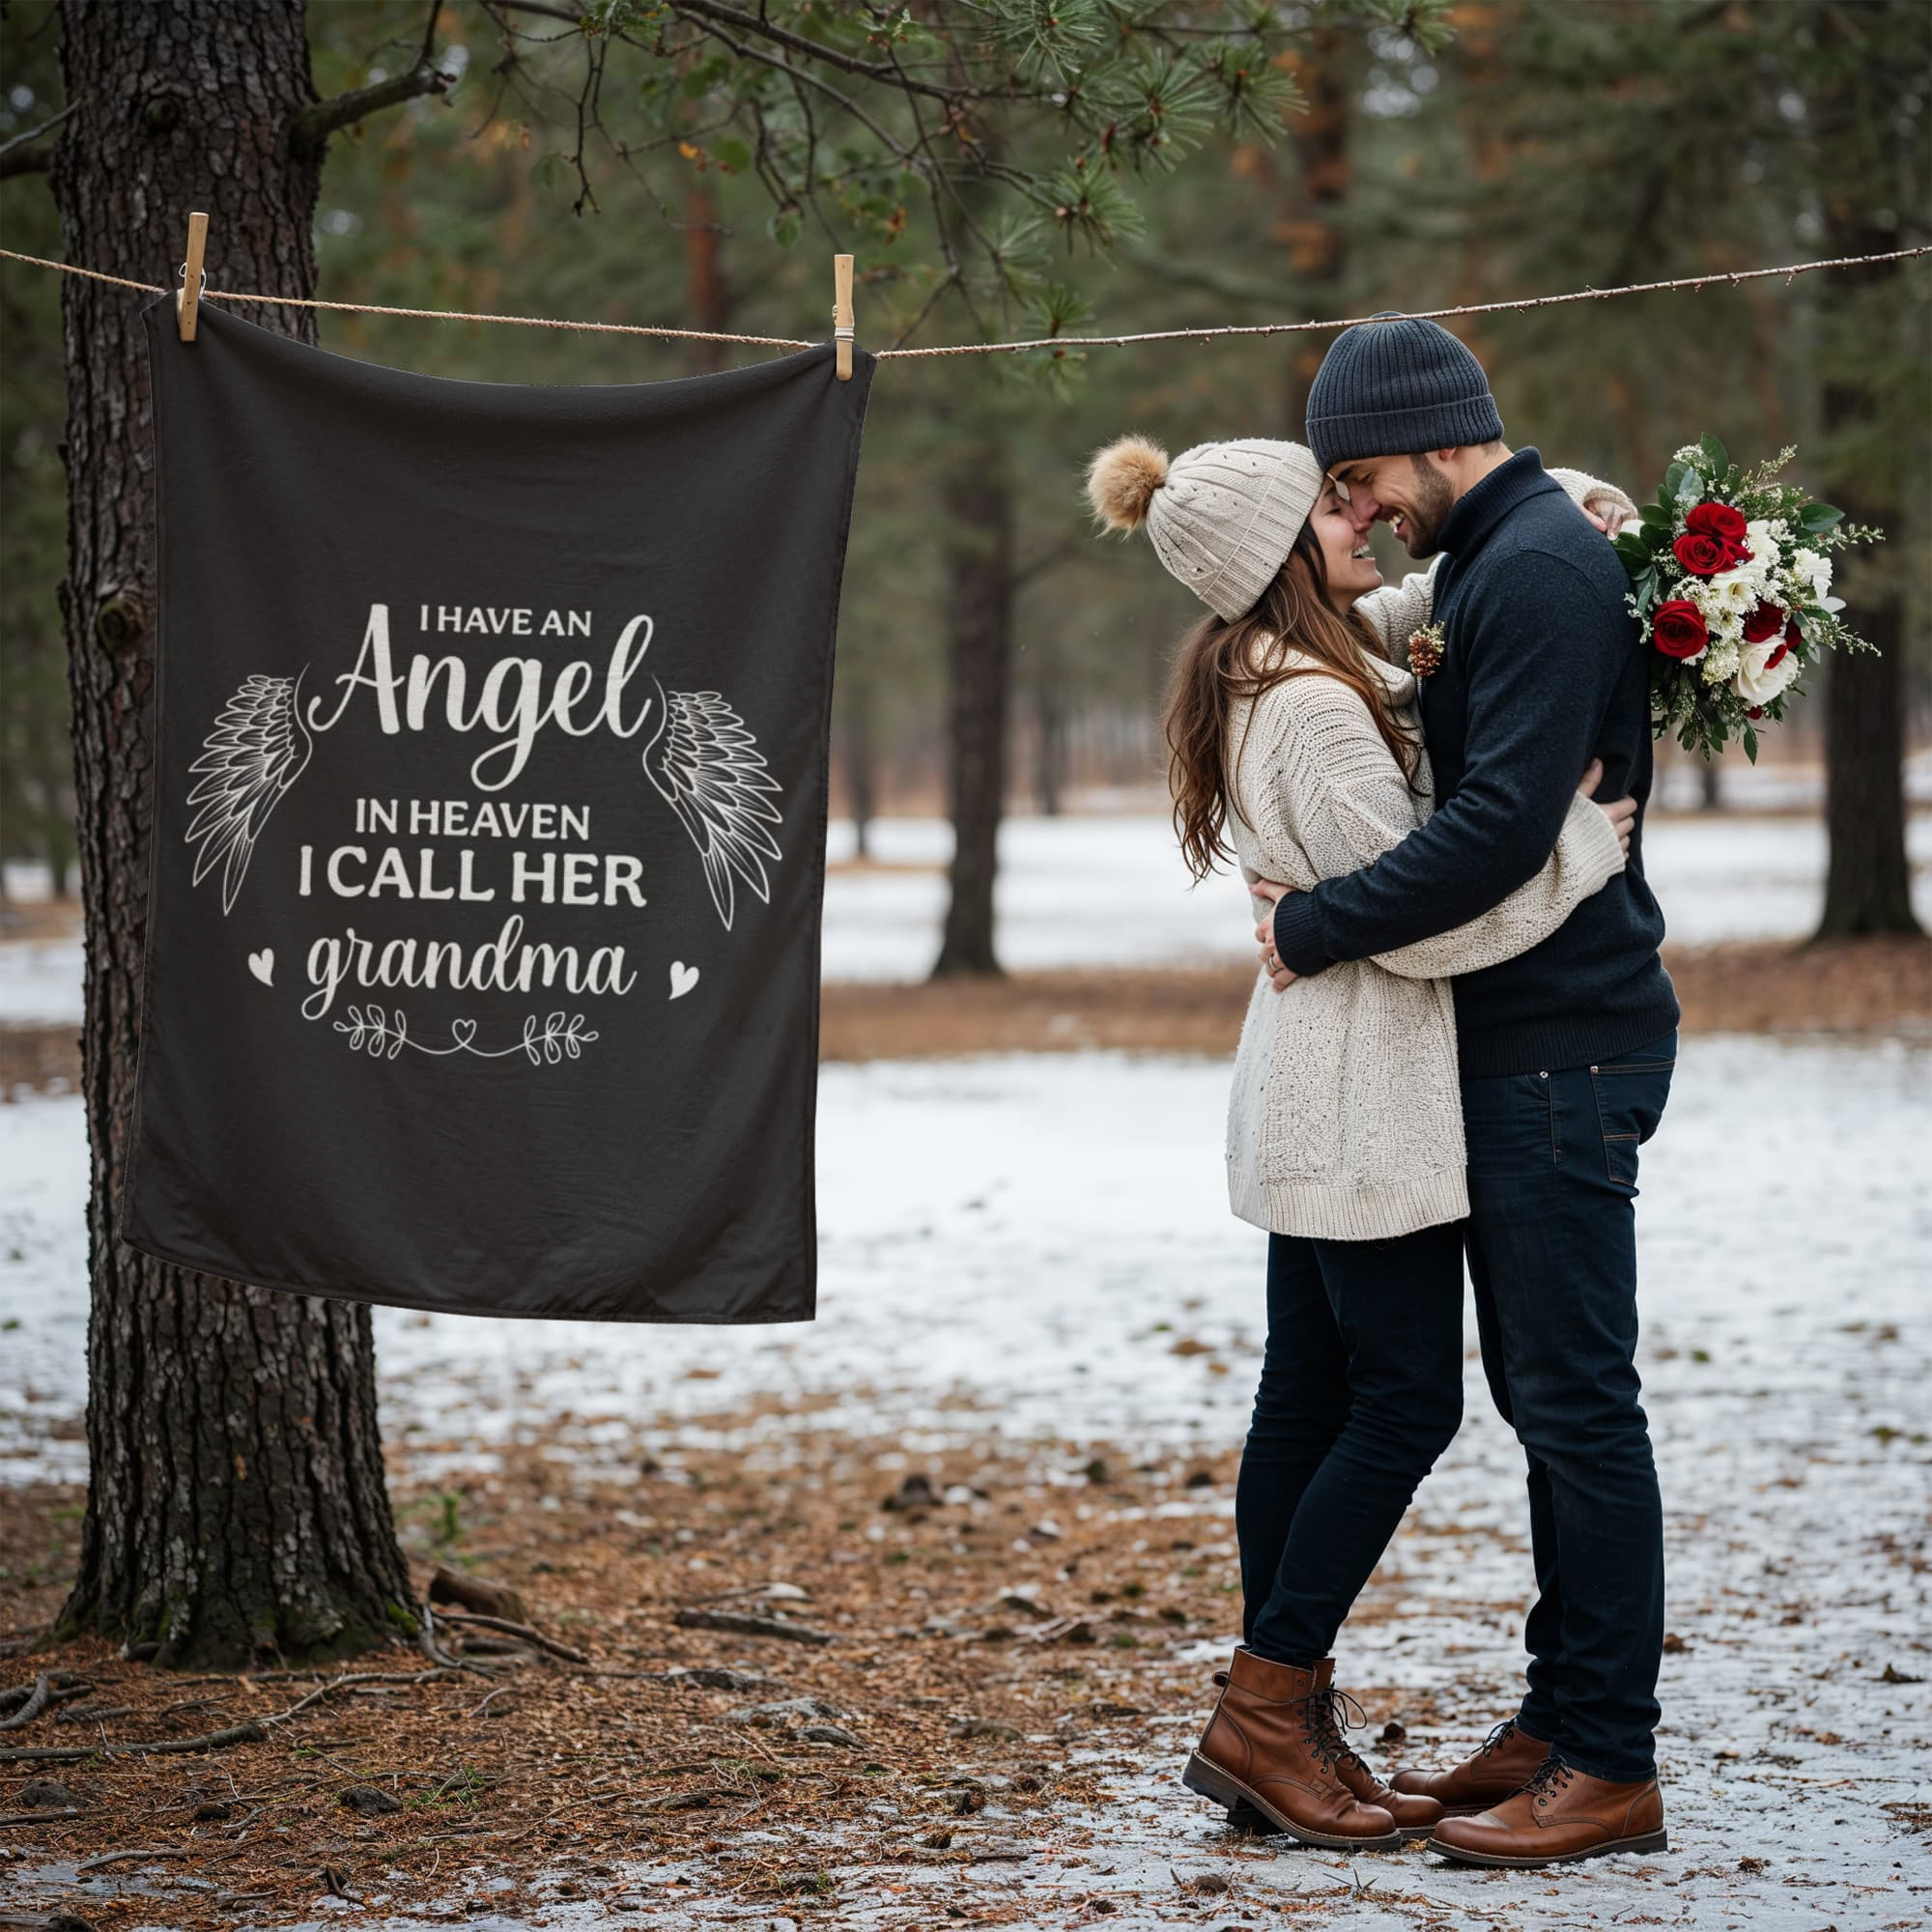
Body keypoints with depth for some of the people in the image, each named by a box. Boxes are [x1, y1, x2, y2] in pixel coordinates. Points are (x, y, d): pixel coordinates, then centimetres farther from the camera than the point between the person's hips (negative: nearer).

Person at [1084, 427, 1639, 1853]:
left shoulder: (1267, 671, 11)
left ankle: (1282, 1721, 15)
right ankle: (1263, 1716, -2)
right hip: (1364, 1099, -10)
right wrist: (1584, 833, -11)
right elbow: (1419, 914, -20)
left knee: (1310, 1397, 11)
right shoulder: (1316, 708, -19)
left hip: (1314, 1094, 10)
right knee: (1407, 1399, -5)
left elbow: (1412, 605, 26)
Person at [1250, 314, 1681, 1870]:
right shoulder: (1503, 562, 17)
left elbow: (1502, 824, -25)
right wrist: (1327, 907, 5)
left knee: (1575, 1397, -7)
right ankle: (1562, 1723, 22)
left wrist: (1316, 928, -16)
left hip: (1565, 1050, -11)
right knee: (1547, 1393, 14)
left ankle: (1612, 1768, -3)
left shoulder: (1539, 570, -16)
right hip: (1524, 1040, 11)